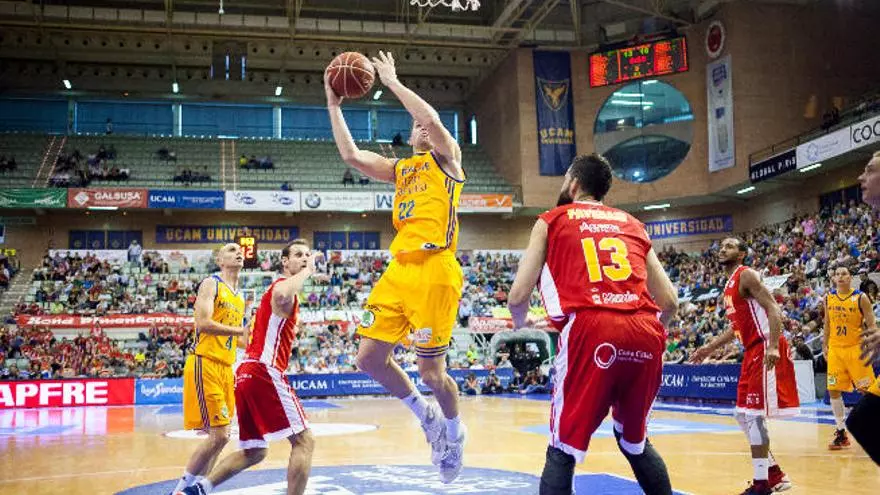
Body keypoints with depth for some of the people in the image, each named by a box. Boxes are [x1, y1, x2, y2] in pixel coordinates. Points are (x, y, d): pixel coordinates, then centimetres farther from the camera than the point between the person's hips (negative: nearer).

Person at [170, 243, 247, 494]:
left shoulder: (240, 297, 19)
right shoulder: (211, 283, -5)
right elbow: (202, 323, -19)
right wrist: (239, 330, -15)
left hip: (226, 368, 9)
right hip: (205, 364, -9)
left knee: (220, 437, 8)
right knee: (218, 435, -12)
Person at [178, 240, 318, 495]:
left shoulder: (284, 288, 26)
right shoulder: (282, 284, -3)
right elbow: (282, 297, -32)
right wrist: (307, 271, -18)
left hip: (248, 373, 10)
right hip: (265, 372, -10)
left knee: (254, 452, 17)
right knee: (304, 441, -9)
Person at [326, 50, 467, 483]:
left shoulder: (446, 159, 6)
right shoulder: (400, 169, 24)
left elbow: (432, 118, -13)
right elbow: (351, 156, 15)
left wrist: (392, 81, -3)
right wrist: (334, 105, 15)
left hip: (434, 271, -7)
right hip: (398, 270, 7)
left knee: (431, 371, -3)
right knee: (370, 357, 2)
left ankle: (454, 433, 26)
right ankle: (427, 417, 23)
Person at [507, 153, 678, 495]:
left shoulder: (551, 220, 16)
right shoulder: (632, 224, 26)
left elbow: (518, 297, 8)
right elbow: (670, 302, 21)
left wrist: (521, 328, 30)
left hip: (591, 329, -4)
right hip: (646, 331, 5)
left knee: (563, 450, 6)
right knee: (635, 441, 25)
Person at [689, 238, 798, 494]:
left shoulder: (747, 275, -9)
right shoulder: (730, 285, 19)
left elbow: (774, 310, -19)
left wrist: (773, 347, -31)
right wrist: (709, 348, 23)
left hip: (766, 350, -10)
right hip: (753, 351, 10)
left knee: (754, 415, -10)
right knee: (743, 415, 12)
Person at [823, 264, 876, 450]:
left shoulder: (861, 298, -7)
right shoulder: (828, 298, 5)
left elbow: (871, 325, -7)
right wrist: (825, 345, 11)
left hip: (856, 348, -4)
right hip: (835, 350, 4)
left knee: (867, 390, -3)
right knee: (834, 391, 1)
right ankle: (841, 433, 10)